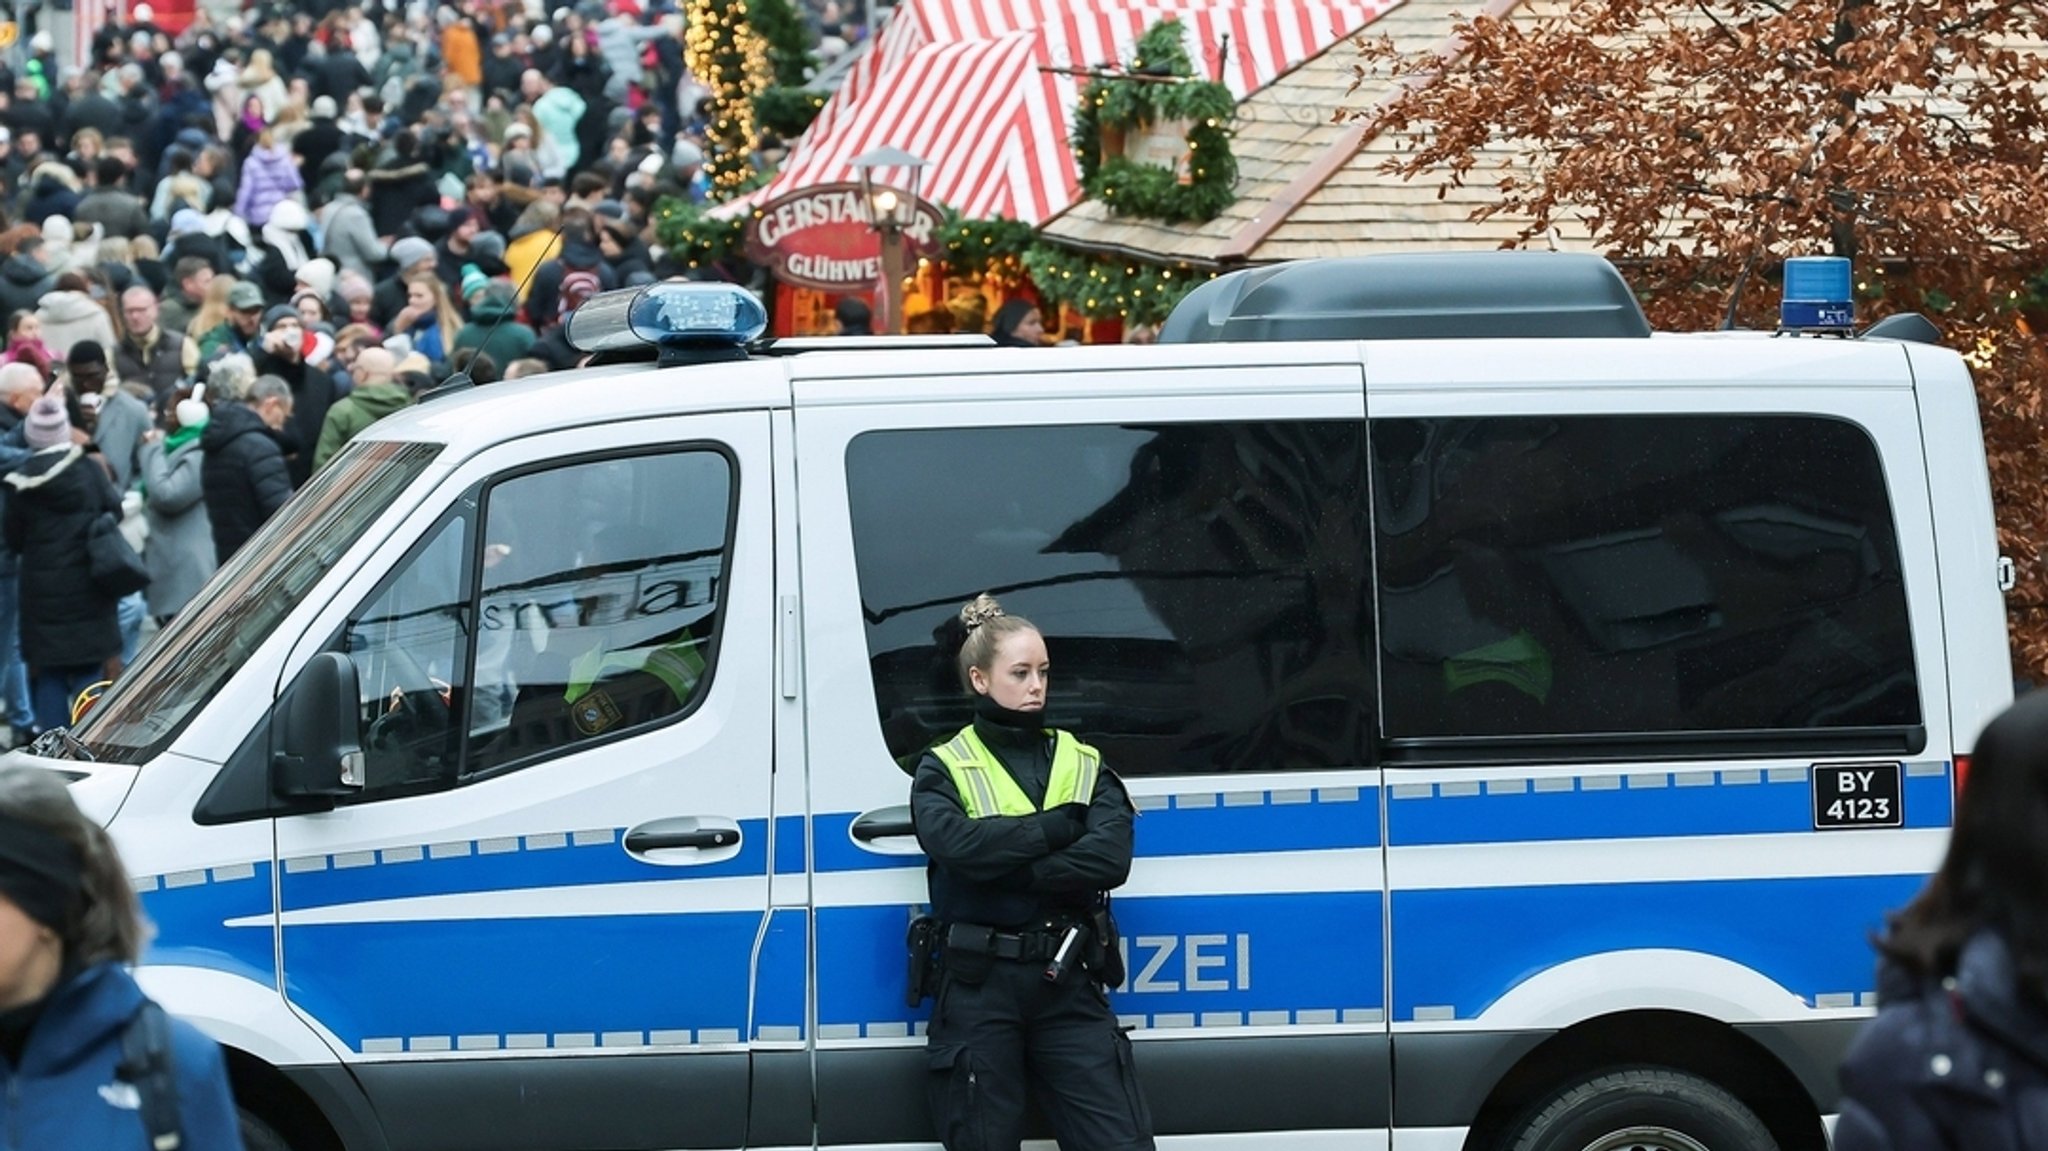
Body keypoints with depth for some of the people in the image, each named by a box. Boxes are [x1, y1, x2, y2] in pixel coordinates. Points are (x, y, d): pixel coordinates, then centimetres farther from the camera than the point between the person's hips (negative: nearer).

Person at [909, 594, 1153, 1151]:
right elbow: (958, 844, -17)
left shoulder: (1082, 766, 12)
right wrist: (1060, 825, -11)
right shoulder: (944, 770, 5)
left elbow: (1111, 857, -7)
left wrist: (1008, 870, -15)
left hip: (1066, 983, 2)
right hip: (978, 986, -2)